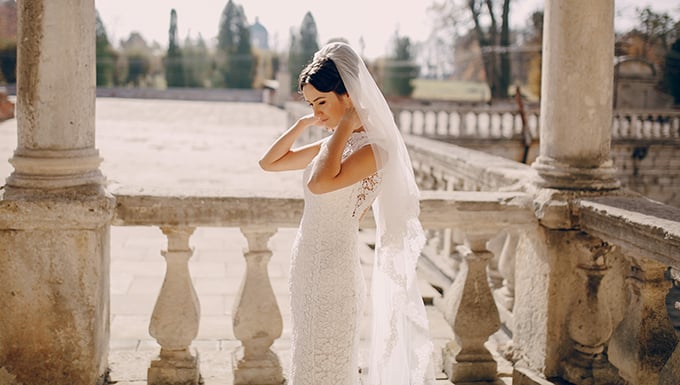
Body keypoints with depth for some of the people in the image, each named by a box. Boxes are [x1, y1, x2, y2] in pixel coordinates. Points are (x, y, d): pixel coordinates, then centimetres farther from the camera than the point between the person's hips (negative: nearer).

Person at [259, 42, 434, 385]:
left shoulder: (372, 149, -15)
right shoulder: (330, 145, 11)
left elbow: (319, 183, -31)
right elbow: (269, 162, 18)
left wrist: (345, 124, -20)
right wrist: (303, 123, 7)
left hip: (334, 270, -8)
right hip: (307, 266, 8)